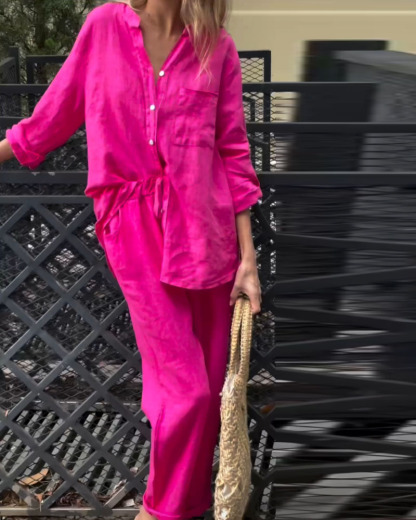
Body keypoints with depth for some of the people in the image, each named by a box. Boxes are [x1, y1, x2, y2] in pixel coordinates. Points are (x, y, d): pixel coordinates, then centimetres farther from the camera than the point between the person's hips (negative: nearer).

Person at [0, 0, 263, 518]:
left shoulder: (217, 47, 2)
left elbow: (234, 155, 4)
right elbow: (54, 115, 11)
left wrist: (248, 259, 2)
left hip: (206, 228, 2)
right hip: (135, 229, -2)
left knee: (210, 384, 8)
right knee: (186, 389, -5)